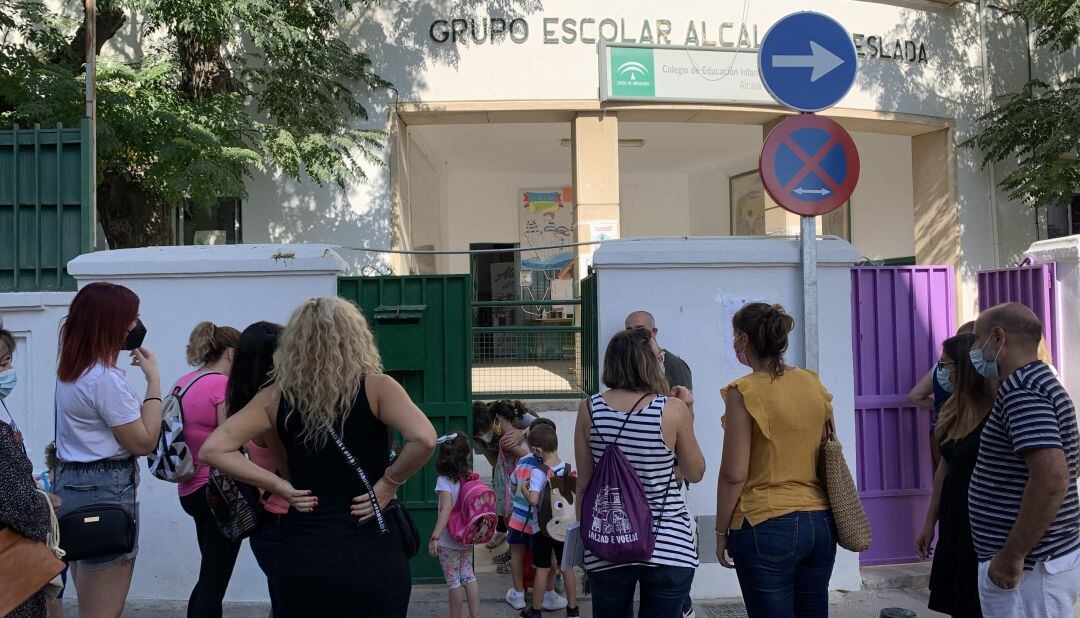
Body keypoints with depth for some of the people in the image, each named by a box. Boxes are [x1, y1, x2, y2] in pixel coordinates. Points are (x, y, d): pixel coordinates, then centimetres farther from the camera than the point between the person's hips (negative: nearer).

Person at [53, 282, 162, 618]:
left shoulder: (70, 370, 11)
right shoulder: (105, 378, -19)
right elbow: (144, 442, -15)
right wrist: (154, 380, -11)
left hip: (71, 484, 10)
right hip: (105, 491, -10)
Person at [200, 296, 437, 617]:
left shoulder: (276, 398, 1)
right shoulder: (374, 387, -9)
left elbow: (213, 449, -2)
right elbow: (424, 439, -24)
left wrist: (280, 486, -2)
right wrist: (388, 483, -10)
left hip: (301, 555, 3)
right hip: (371, 554, -3)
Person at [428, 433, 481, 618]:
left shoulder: (444, 480, -18)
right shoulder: (469, 476, -1)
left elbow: (446, 509, -26)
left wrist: (435, 537, -26)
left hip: (449, 540, -6)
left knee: (453, 581, 5)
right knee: (468, 575, 16)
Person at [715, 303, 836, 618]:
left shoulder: (744, 392, -12)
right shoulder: (814, 384, 5)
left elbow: (734, 473, -12)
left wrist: (721, 532, -1)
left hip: (767, 528, -6)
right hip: (821, 523, 6)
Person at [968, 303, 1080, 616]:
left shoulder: (1021, 389, -18)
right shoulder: (1035, 382, 13)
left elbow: (1053, 477, -28)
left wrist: (1012, 556, -23)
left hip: (1028, 567, -10)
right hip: (1051, 559, 10)